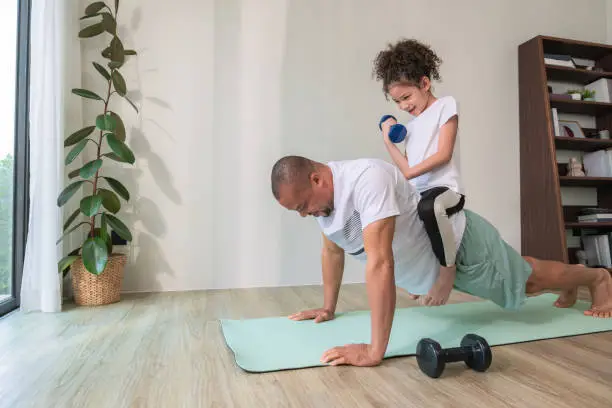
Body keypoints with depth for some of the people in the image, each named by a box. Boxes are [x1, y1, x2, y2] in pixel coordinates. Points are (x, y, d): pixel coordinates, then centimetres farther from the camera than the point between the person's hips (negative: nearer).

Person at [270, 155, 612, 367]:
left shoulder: (366, 178, -41)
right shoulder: (320, 193, -11)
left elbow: (380, 263, -47)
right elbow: (332, 251, 3)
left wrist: (375, 351, -46)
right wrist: (328, 309, 7)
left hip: (461, 243, -7)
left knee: (527, 278, 17)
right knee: (514, 277, 29)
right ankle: (570, 286, 57)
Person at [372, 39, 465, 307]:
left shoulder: (445, 105, 2)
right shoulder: (412, 125, 21)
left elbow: (443, 154, -10)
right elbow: (406, 167, 13)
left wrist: (408, 174, -15)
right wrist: (388, 140, 9)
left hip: (445, 188, -8)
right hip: (418, 193, 9)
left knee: (429, 208, -41)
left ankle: (448, 268, -18)